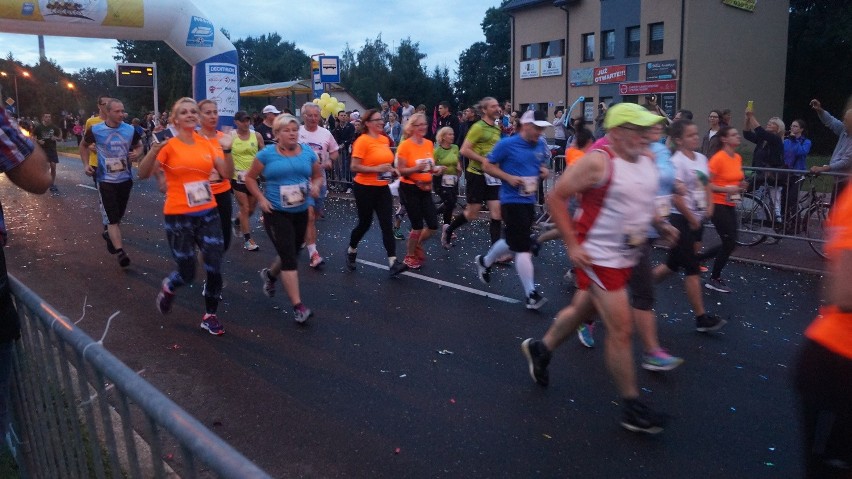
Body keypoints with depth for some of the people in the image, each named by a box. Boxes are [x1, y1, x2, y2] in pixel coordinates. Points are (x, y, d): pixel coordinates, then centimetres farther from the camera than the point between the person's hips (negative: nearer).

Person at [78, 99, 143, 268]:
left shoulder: (130, 130, -4)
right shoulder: (95, 130, -9)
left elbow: (139, 146, 12)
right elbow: (83, 145, 10)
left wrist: (137, 154, -12)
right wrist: (86, 164, -1)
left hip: (125, 178, 3)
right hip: (106, 179, -3)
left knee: (118, 215, 19)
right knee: (112, 218, -10)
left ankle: (109, 233, 48)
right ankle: (120, 252, -13)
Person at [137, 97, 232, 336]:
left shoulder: (206, 143, 5)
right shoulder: (169, 145, -8)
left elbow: (227, 174, 3)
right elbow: (143, 174, -16)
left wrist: (227, 150, -11)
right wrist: (153, 151, -32)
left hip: (208, 214, 4)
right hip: (179, 216, -4)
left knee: (214, 268, 1)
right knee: (187, 273, 3)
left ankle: (210, 316, 20)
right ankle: (168, 287, 39)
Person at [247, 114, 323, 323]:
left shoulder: (308, 152, 2)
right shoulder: (267, 154, -6)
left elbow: (318, 176, 12)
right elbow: (250, 178, 2)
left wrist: (316, 186, -10)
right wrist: (261, 198, -10)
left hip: (300, 211, 5)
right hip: (276, 212, -4)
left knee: (292, 253, 19)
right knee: (289, 258, -10)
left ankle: (270, 275, 52)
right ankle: (298, 306, -7)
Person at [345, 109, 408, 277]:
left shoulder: (385, 139, 8)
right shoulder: (362, 141, -13)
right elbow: (354, 167, -18)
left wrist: (391, 169, 5)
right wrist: (376, 169, -24)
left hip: (382, 188, 6)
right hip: (365, 188, -6)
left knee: (387, 224, -3)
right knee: (365, 223, 8)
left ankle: (393, 262, -7)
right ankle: (351, 251, 35)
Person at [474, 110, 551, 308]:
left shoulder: (541, 145, 7)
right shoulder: (507, 144, -11)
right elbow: (487, 166, -6)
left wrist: (544, 171, -2)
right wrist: (509, 178, -18)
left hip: (529, 200, 7)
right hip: (512, 201, -7)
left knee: (514, 243, 20)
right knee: (523, 247, -8)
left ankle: (484, 261, 45)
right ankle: (530, 294, -1)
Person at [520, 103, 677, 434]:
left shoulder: (647, 161, 6)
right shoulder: (597, 162, -18)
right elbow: (556, 198, -16)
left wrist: (659, 225, 5)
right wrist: (572, 245, -19)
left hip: (625, 256, 9)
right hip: (598, 257, -8)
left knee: (582, 310, 22)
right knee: (621, 329, -6)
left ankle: (540, 349, 46)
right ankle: (632, 408, 9)